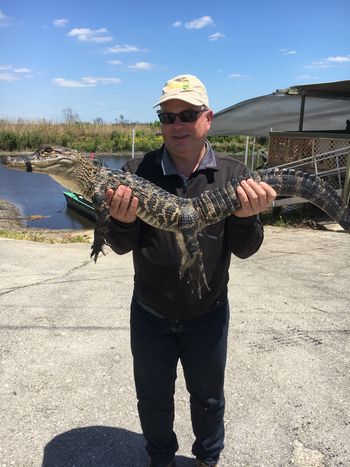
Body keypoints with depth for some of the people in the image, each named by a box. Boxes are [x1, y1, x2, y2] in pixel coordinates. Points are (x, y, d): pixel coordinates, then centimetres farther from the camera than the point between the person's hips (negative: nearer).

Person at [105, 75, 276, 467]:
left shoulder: (234, 175, -9)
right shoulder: (137, 171, -9)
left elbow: (244, 249, -11)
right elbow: (121, 246, -9)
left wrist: (246, 217, -32)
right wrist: (122, 221, -32)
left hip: (208, 315, 0)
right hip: (149, 314, 1)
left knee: (208, 399, 22)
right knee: (153, 398, 22)